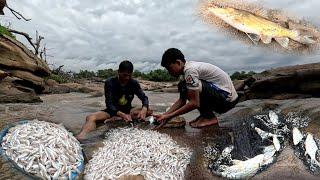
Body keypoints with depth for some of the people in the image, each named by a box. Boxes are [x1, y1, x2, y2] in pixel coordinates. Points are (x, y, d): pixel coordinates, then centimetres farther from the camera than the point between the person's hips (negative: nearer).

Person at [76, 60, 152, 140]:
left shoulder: (134, 83, -7)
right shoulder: (110, 83, -14)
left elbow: (144, 98, -5)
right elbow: (109, 104, -19)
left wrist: (144, 109, -29)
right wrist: (122, 114, -37)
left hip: (127, 110, 2)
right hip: (113, 111, -2)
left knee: (148, 111, -24)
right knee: (91, 117, -27)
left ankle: (116, 119, -30)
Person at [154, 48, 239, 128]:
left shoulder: (190, 70, -22)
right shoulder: (185, 70, 7)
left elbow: (195, 103, -25)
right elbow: (182, 100, 7)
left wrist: (170, 115, -18)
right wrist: (165, 115, -1)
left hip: (228, 98, -9)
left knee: (186, 87, -24)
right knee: (182, 86, 6)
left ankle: (210, 118, -8)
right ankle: (206, 114, 7)